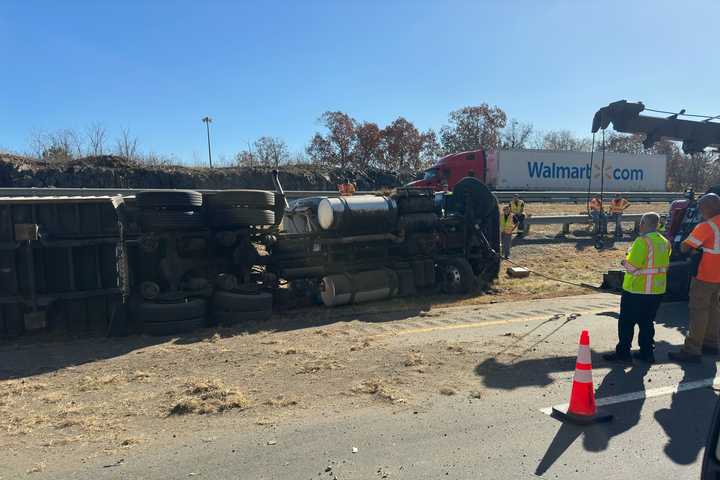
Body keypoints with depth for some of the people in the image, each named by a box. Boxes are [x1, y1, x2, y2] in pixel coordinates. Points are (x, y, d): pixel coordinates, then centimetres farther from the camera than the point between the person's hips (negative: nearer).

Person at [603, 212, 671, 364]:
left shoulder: (643, 241, -19)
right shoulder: (665, 242, 7)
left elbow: (631, 266, -21)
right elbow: (664, 265, 17)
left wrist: (625, 261, 0)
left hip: (637, 290, -7)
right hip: (657, 290, 8)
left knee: (626, 323, 3)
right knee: (647, 322, 17)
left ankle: (623, 353, 6)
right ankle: (647, 353, 22)